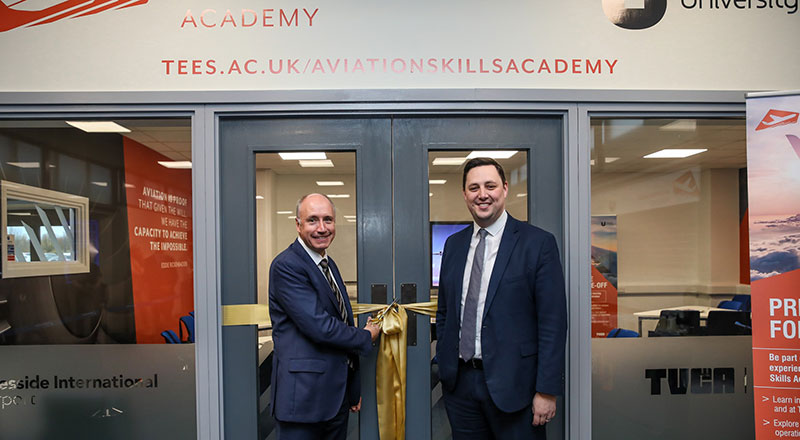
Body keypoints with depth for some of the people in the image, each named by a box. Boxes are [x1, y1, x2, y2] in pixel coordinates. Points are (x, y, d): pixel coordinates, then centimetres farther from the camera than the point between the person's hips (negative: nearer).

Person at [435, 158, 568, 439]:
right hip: (459, 382, 5)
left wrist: (547, 391, -12)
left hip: (511, 384, -4)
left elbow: (553, 323, -10)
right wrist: (443, 365, 9)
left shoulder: (538, 243, -7)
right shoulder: (453, 244, 8)